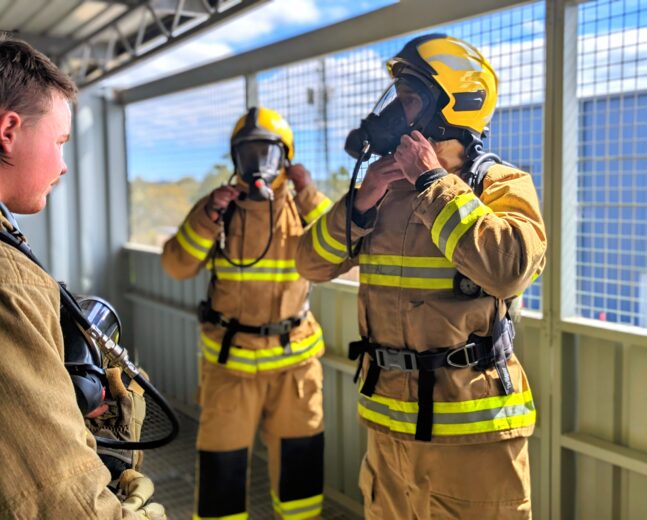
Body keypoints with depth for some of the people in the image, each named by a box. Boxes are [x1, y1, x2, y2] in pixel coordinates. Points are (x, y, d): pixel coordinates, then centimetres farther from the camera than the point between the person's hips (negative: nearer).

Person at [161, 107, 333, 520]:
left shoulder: (301, 207, 1)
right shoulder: (218, 205, -1)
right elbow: (177, 266, -6)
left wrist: (312, 198, -17)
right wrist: (207, 217, -18)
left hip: (295, 354, 1)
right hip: (230, 356, -1)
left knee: (299, 454, 15)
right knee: (223, 457, 7)